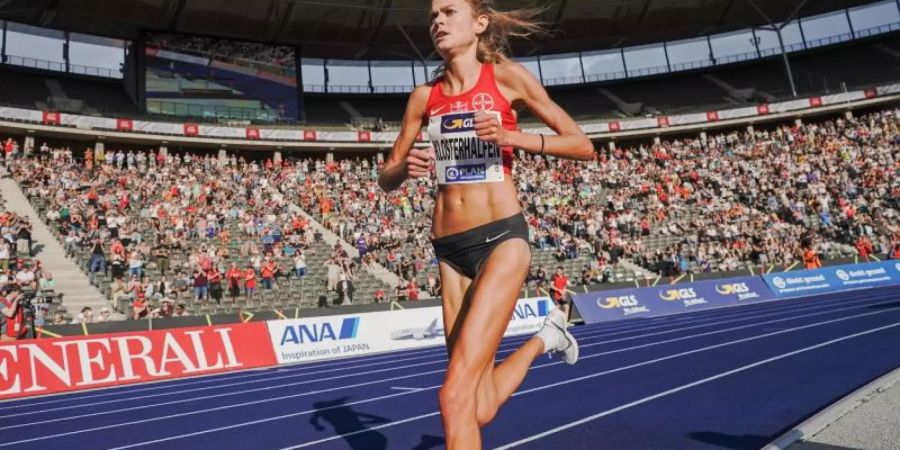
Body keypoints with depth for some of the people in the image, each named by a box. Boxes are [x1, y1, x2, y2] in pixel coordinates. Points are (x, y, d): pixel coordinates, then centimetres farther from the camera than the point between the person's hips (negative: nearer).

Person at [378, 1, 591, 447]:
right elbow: (386, 179, 15)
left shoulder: (506, 76, 0)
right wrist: (405, 168, -8)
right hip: (450, 249, 5)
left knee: (456, 396, -17)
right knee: (481, 407, 10)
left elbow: (582, 145, 1)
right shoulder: (424, 96, 10)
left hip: (501, 237, -5)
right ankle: (543, 338, 37)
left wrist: (514, 137, -14)